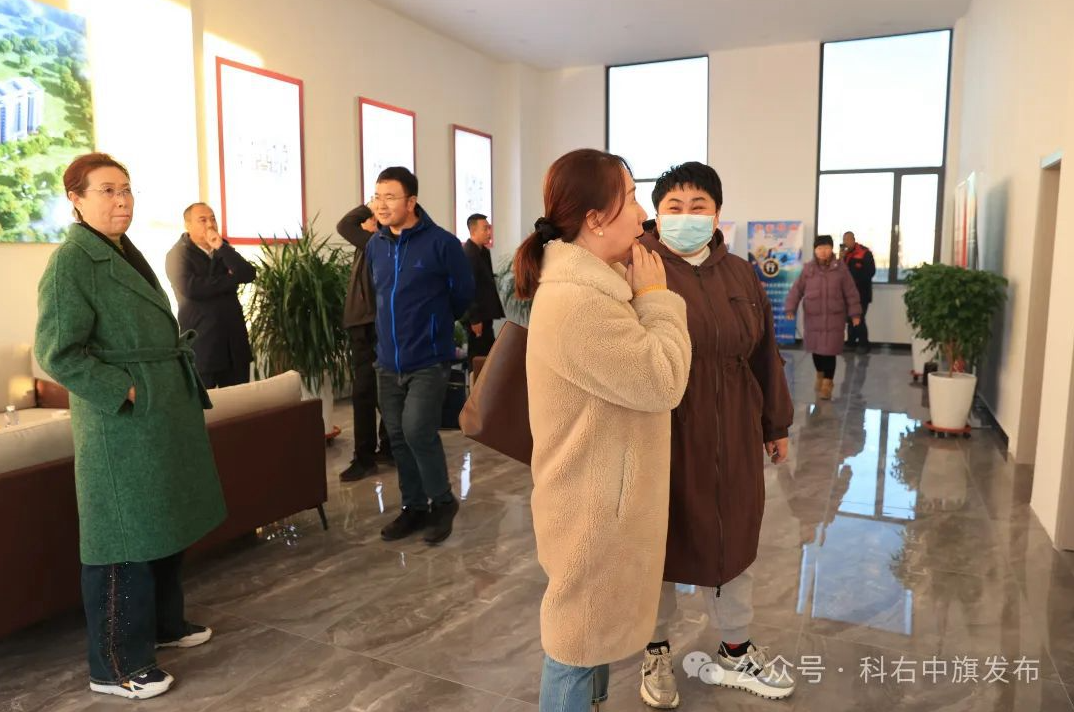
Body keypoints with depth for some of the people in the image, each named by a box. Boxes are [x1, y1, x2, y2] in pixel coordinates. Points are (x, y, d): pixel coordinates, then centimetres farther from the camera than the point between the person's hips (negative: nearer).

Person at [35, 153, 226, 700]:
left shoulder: (125, 254, 13)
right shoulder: (70, 262, -15)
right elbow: (56, 352, -19)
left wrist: (182, 350, 10)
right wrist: (127, 392, -20)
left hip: (164, 413, 9)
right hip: (120, 425, -9)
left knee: (167, 524, 19)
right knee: (127, 539, 1)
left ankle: (163, 624, 38)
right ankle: (115, 666, 17)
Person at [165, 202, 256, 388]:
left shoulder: (223, 249, 14)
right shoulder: (178, 255, -2)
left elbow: (249, 275, -2)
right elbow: (190, 288, -21)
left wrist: (221, 247, -11)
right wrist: (232, 278, -9)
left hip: (234, 341, 5)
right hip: (201, 344, -5)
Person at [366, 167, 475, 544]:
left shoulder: (441, 242, -13)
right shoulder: (374, 245, 6)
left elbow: (463, 293, -2)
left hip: (428, 360, -6)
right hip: (388, 361, 6)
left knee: (418, 432, -13)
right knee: (399, 438, 10)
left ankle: (443, 501, 10)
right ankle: (414, 506, 26)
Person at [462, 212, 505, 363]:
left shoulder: (484, 252, 13)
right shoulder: (468, 253, -17)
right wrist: (475, 319, -20)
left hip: (485, 313, 9)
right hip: (477, 316, -9)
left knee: (488, 354, 13)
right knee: (479, 356, -2)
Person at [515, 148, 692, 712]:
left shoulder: (595, 283, 7)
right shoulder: (575, 300, -28)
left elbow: (641, 370, 10)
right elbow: (662, 382, -24)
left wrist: (643, 296, 0)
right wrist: (656, 297, -16)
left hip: (605, 493, 10)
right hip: (593, 502, -10)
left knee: (596, 626, 27)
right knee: (580, 634, 10)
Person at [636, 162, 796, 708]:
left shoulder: (740, 275, 7)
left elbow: (764, 354, 12)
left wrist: (776, 424, 15)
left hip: (731, 437, 5)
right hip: (660, 436, -5)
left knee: (732, 538, 18)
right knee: (658, 541, 11)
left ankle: (736, 651, 39)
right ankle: (656, 651, 33)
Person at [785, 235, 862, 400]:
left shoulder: (841, 268, -3)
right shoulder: (808, 268, 0)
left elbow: (851, 293, 1)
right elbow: (797, 289, 1)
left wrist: (855, 313, -1)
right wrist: (791, 308, -7)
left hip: (834, 317, -2)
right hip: (813, 316, 2)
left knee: (829, 350, -5)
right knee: (816, 348, 11)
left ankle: (827, 384, 6)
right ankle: (820, 374, 38)